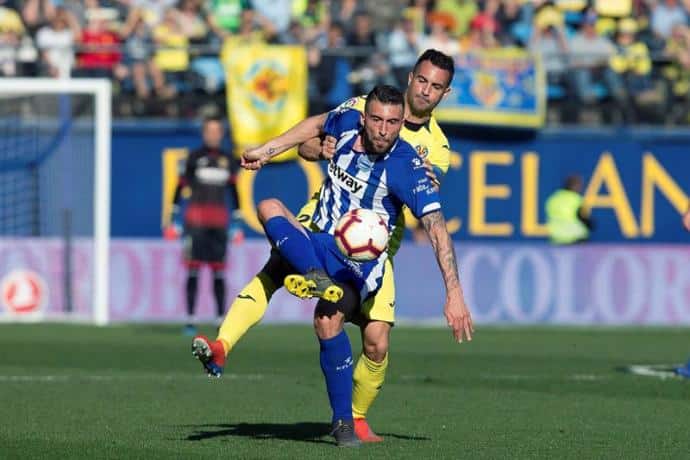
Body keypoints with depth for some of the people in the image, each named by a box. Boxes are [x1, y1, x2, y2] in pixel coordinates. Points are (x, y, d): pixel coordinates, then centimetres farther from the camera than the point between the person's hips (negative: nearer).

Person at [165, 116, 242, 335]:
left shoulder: (228, 160, 11)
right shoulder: (194, 158, 1)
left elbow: (233, 192, 16)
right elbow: (180, 187, 0)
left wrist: (236, 223, 12)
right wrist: (175, 220, -5)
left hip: (219, 222, 3)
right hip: (196, 220, -3)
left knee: (219, 271, 2)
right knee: (193, 269, -5)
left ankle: (221, 320, 6)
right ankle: (190, 320, -4)